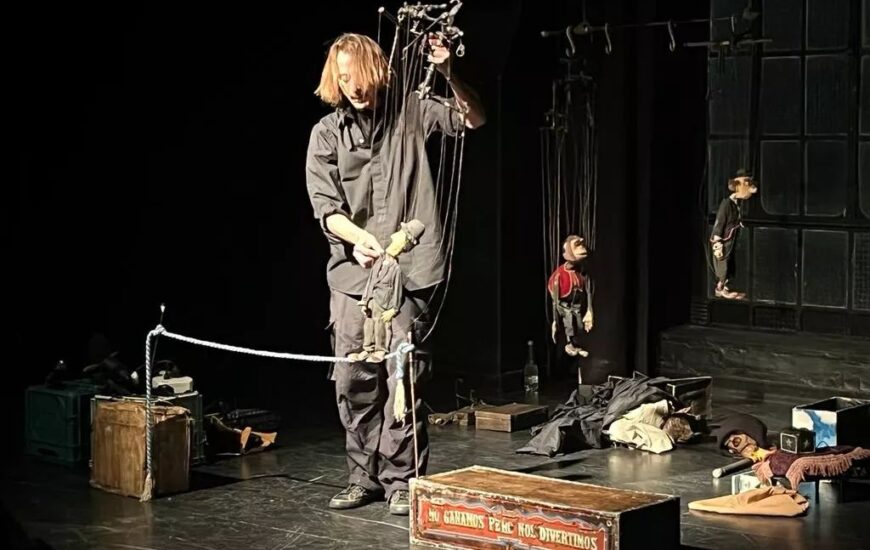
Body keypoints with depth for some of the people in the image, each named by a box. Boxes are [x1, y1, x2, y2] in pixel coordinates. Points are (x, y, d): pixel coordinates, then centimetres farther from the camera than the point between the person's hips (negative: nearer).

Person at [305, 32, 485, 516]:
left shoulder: (410, 112, 6)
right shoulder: (326, 134, 6)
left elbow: (474, 119, 9)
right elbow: (325, 207, -1)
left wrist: (450, 75, -9)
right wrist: (359, 238, -21)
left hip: (408, 271, -2)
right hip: (352, 272, 2)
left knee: (403, 377, -6)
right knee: (353, 380, 3)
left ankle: (400, 480, 3)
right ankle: (364, 477, 16)